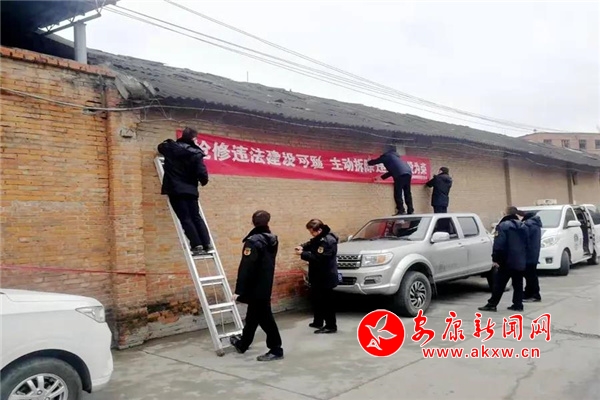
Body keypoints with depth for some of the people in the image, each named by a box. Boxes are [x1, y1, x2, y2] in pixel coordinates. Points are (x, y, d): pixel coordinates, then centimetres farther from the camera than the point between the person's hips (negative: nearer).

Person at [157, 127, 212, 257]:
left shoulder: (170, 147, 5)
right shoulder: (195, 153, -4)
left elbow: (160, 147, 30)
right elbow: (202, 173, -10)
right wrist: (204, 182, 11)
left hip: (175, 189, 0)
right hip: (190, 189, 0)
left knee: (185, 219, -4)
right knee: (196, 217, 10)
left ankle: (197, 246, -14)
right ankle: (207, 245, 3)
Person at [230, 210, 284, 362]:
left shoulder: (253, 241, -20)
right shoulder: (272, 239, 5)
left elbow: (245, 268, -22)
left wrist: (239, 290, -20)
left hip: (256, 287, -9)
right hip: (266, 285, 9)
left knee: (264, 318, -1)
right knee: (252, 316, 20)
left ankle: (276, 349, 5)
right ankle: (242, 344, 35)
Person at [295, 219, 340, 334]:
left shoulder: (328, 241, -24)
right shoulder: (319, 238, 8)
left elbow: (318, 258, -28)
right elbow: (311, 244, 21)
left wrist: (302, 254, -23)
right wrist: (303, 247, -2)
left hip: (325, 277, -10)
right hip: (318, 276, 10)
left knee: (326, 301, -3)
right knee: (317, 300, 20)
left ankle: (331, 326, 6)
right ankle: (318, 322, 34)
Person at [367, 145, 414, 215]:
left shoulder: (386, 155, 12)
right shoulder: (396, 156, 35)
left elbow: (375, 161, 19)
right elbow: (392, 170, 36)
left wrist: (369, 162, 41)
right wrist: (382, 177, 38)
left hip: (401, 174, -8)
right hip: (408, 173, 8)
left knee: (397, 194, -4)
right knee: (407, 193, 10)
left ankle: (401, 211, -9)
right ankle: (411, 211, 9)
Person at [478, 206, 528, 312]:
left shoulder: (503, 226, -10)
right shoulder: (523, 227, 13)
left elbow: (498, 245, -17)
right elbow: (527, 244, 19)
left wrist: (495, 259, -16)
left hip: (507, 261, -6)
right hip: (521, 262, 6)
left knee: (499, 283, -2)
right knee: (518, 284, 11)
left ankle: (492, 304, 0)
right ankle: (518, 305, 11)